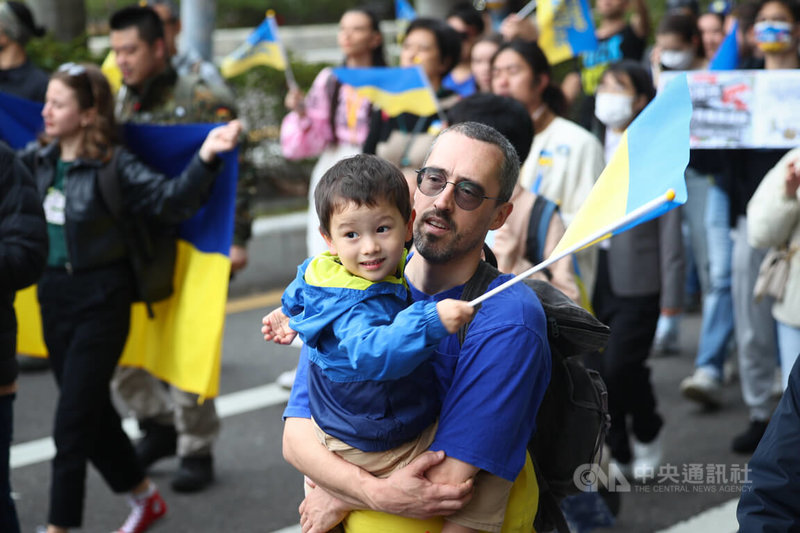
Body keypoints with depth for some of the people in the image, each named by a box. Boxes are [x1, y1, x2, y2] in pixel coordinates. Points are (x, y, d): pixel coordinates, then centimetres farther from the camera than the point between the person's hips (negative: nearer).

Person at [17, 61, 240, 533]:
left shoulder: (114, 166, -14)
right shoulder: (38, 159, 3)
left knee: (72, 422, -3)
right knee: (94, 412, 18)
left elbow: (173, 200, -22)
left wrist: (206, 158, -36)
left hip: (100, 300, -7)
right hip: (54, 295, 7)